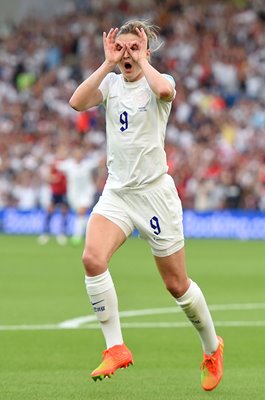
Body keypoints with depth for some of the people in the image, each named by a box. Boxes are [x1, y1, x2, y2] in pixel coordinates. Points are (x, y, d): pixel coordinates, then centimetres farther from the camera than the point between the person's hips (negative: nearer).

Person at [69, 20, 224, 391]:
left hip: (154, 191, -3)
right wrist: (108, 64, -14)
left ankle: (212, 349, 30)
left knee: (177, 284, 5)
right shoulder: (111, 83, 4)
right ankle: (116, 349, -16)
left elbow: (165, 90, -33)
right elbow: (77, 102, -15)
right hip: (117, 190, 3)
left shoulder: (159, 81, -7)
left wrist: (142, 61, -18)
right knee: (92, 258, -23)